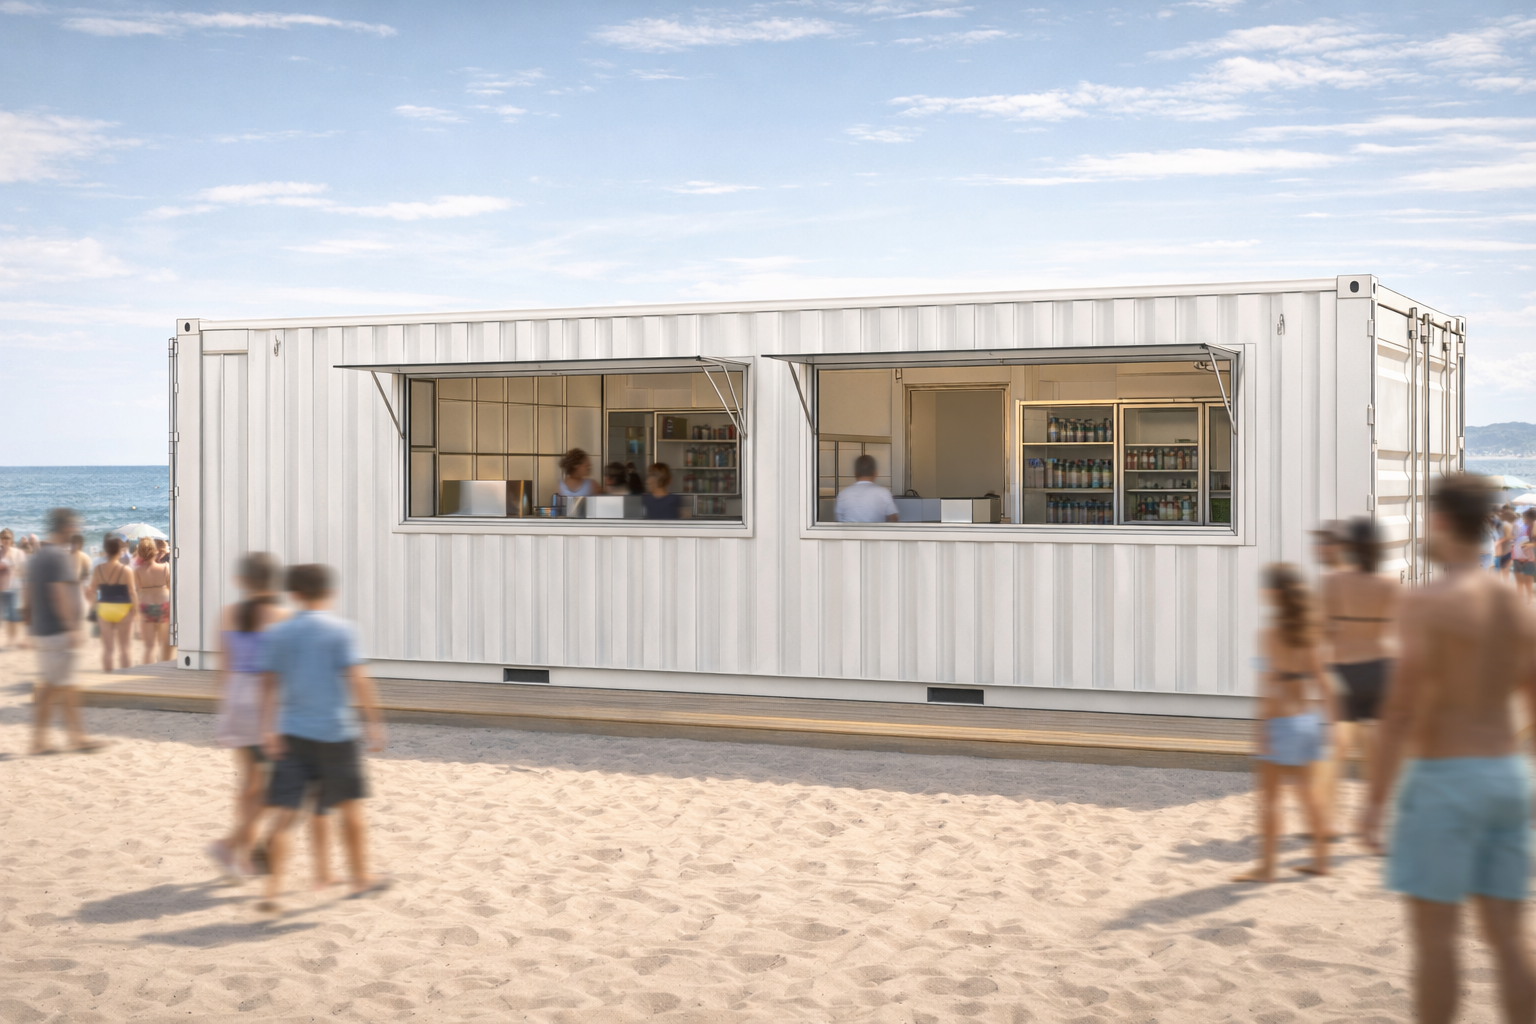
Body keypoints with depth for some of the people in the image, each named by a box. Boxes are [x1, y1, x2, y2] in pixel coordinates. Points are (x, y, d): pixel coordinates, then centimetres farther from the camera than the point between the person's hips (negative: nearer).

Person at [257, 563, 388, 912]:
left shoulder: (277, 633, 5)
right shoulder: (339, 629, -5)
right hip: (335, 732, -2)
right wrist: (374, 723, -8)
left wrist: (268, 729, 2)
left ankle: (273, 889, -10)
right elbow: (356, 680, -11)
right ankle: (360, 877, 27)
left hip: (291, 733, 3)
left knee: (284, 814, 1)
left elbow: (269, 683, 2)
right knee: (350, 806, 14)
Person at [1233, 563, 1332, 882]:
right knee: (1307, 790, 17)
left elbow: (1270, 684, -20)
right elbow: (1318, 677, 9)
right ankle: (1320, 858, 22)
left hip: (1281, 721, -7)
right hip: (1308, 718, 7)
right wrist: (1328, 714, 17)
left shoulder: (1270, 633, -16)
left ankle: (1266, 865, 3)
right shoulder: (1308, 630, 5)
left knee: (1269, 794, 0)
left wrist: (1262, 728, -18)